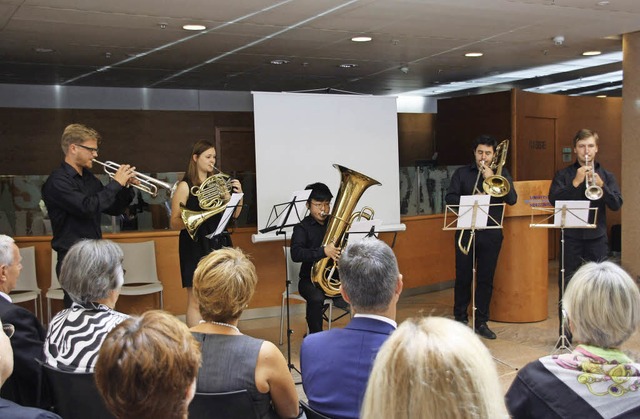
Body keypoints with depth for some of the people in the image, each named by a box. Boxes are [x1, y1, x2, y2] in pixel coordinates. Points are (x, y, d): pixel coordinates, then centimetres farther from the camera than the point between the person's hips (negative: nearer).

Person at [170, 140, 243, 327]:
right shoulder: (185, 186, -4)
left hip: (219, 244, 5)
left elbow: (234, 215, 13)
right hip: (195, 246, -5)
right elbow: (174, 223, -6)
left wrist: (239, 194, -3)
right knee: (196, 302, -4)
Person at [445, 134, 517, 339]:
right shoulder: (462, 173, 7)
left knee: (486, 279, 4)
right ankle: (460, 318, 17)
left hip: (491, 232, 1)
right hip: (466, 232, 0)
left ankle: (481, 322, 14)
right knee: (463, 277, 4)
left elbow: (512, 199, -4)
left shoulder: (501, 173, 9)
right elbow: (449, 198, 0)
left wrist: (492, 178, -13)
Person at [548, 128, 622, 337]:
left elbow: (616, 204, -2)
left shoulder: (606, 176, 9)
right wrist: (576, 182, -18)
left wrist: (600, 184, -17)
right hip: (571, 237, -1)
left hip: (597, 237, 1)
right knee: (566, 285, 3)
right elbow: (553, 199, -10)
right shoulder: (564, 175, 4)